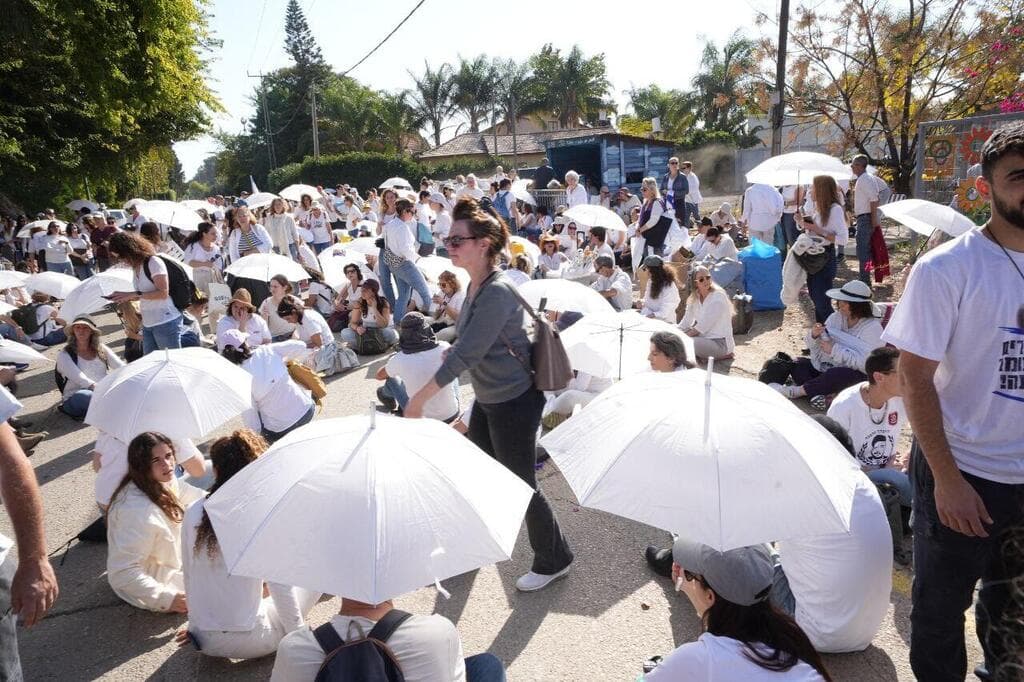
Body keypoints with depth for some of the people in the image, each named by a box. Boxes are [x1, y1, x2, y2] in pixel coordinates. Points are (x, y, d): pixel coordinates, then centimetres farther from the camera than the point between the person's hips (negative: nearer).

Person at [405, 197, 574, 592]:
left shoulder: (497, 292, -26)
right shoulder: (475, 285, 3)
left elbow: (467, 353, -30)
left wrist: (420, 398, -27)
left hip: (514, 402, -9)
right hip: (487, 398, 9)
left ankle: (554, 561, 27)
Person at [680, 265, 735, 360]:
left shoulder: (718, 297, -16)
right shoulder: (695, 298, 7)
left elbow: (704, 326, -20)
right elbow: (686, 323, 6)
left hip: (720, 343, -8)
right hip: (705, 339, 8)